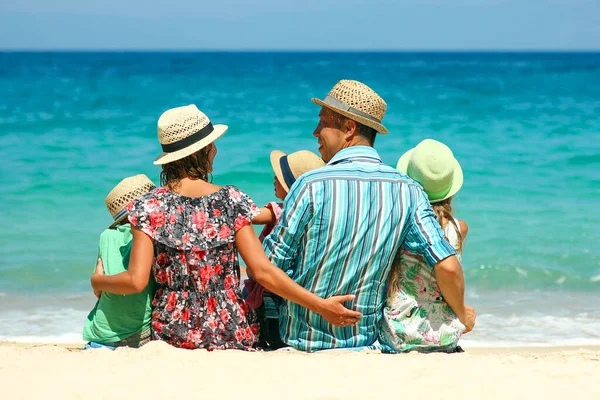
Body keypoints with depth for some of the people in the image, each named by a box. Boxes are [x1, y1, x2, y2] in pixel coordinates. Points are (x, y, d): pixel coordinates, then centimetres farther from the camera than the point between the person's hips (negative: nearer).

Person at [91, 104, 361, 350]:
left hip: (172, 336, 2)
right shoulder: (232, 201, -9)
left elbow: (136, 281, -12)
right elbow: (263, 272, -14)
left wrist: (98, 281, 9)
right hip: (232, 336, -1)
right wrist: (321, 305, -11)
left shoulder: (149, 208, -8)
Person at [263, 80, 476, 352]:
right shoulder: (407, 191, -8)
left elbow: (270, 266, -11)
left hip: (301, 338, -2)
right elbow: (448, 267, -13)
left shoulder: (312, 186, -18)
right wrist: (461, 314, 6)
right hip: (366, 338, 3)